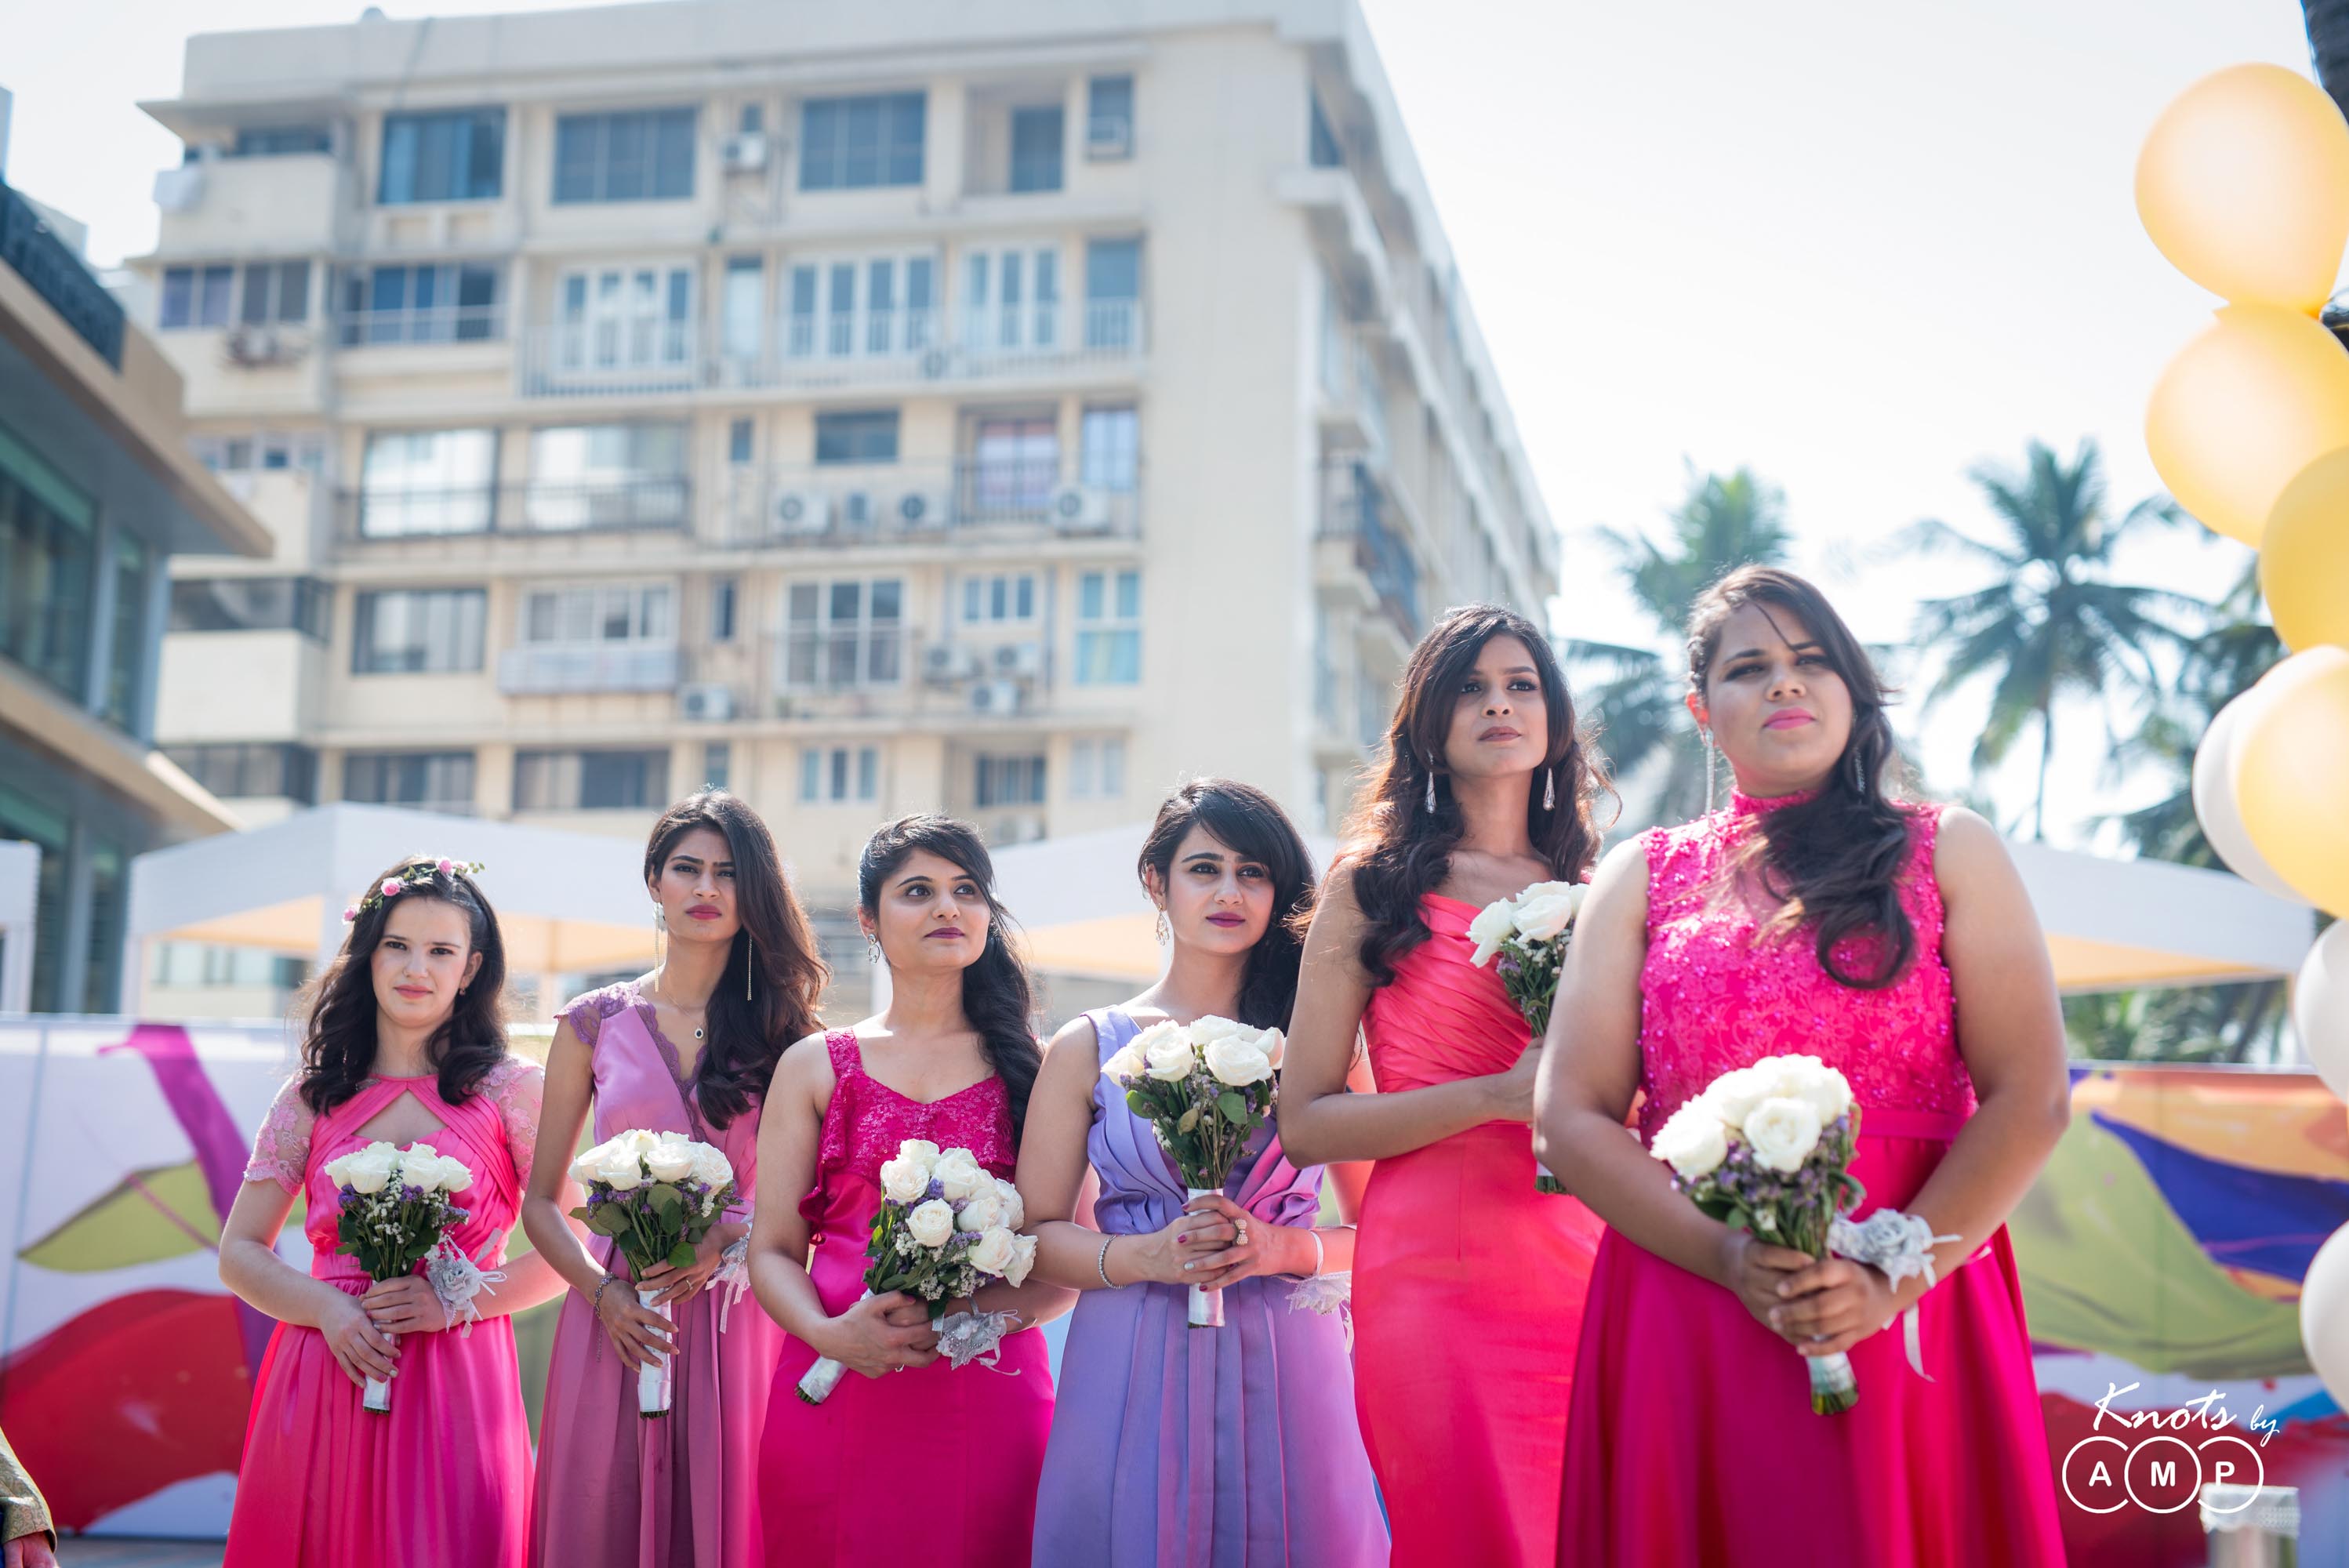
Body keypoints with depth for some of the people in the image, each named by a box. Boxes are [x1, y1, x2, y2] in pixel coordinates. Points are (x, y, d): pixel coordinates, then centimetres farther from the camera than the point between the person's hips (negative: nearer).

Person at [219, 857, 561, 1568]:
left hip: (456, 1384, -2)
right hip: (322, 1377, 2)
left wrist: (457, 1301, -11)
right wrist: (326, 1307, -6)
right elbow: (239, 1253, 12)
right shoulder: (314, 1100, 11)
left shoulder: (511, 1090, 4)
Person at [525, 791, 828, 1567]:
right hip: (618, 1323, 1)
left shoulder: (783, 1031, 5)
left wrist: (727, 1242, -15)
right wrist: (602, 1291, -8)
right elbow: (541, 1202, 9)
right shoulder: (595, 1024, 7)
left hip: (735, 1322, 0)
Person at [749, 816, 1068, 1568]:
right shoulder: (815, 1067, 10)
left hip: (990, 1397, 0)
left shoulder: (1035, 1068, 7)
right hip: (835, 1399, 1)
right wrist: (830, 1334, -13)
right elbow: (772, 1251, 7)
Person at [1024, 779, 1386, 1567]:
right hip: (1131, 1378, 0)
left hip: (1283, 1375, 1)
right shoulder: (1088, 1048, 6)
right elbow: (1038, 1233, 4)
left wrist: (1284, 1248, -12)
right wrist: (1146, 1255, -12)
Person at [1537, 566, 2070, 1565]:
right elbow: (1571, 1119, 2)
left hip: (1906, 1322, -1)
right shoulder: (1642, 878, 11)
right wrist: (1728, 1257, -13)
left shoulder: (1950, 853, 8)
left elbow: (2029, 1099, -2)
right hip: (1680, 1322, 1)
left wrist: (1893, 1279, -14)